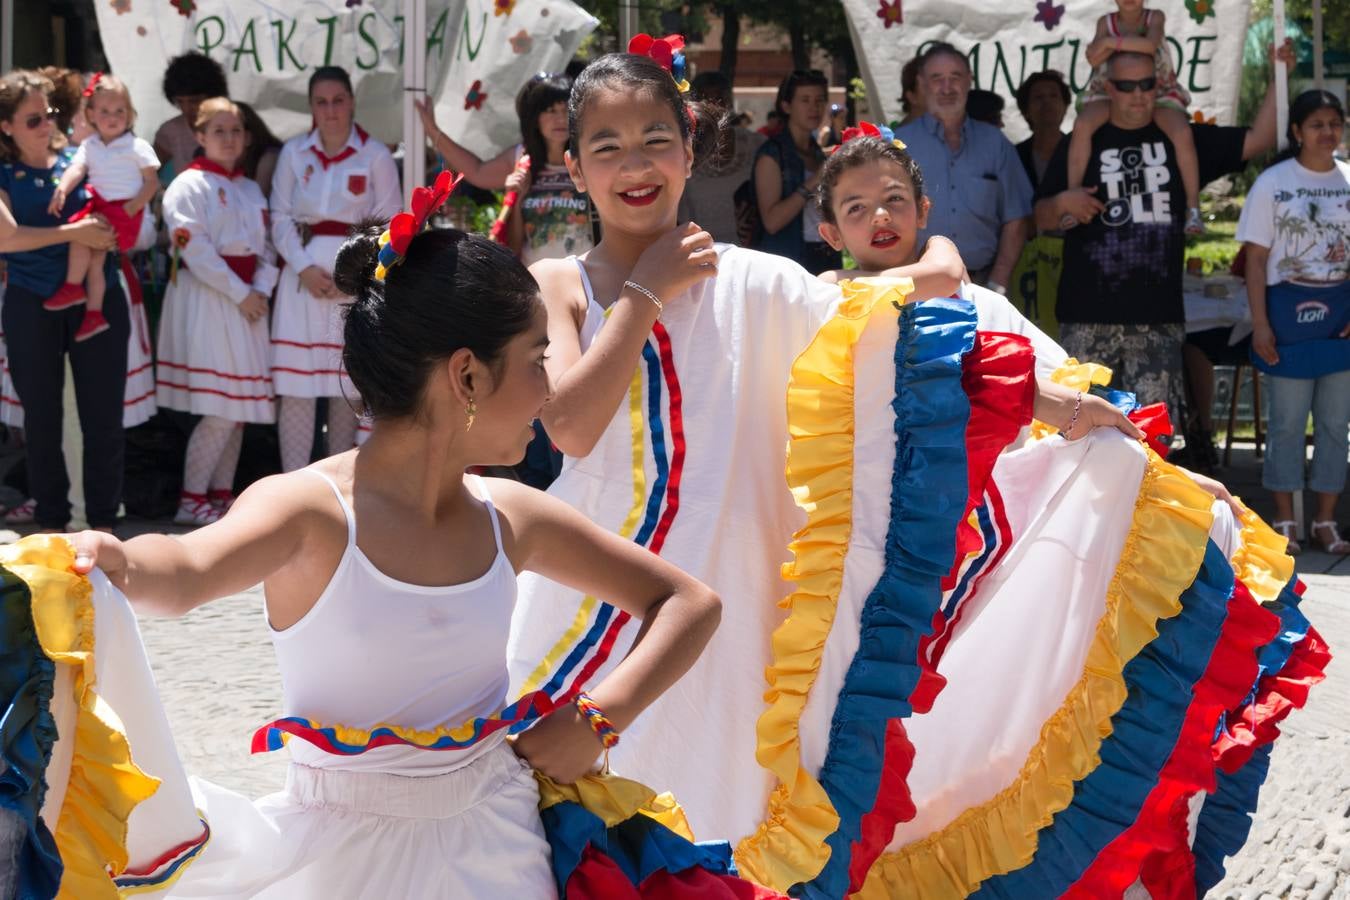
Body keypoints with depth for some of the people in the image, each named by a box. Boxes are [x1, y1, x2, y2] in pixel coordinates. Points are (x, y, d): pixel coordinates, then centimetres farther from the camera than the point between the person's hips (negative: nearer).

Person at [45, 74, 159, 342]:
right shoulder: (89, 146, 11)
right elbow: (76, 169, -4)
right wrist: (61, 190, -25)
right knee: (95, 255, -3)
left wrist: (132, 207, -16)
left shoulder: (137, 146, -2)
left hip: (124, 210, -5)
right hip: (99, 206, 5)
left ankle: (73, 287, -9)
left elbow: (151, 182, -2)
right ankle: (94, 312, 2)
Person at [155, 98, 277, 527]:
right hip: (206, 298, -7)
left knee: (238, 406, 7)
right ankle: (192, 499, -7)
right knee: (219, 409, -13)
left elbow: (266, 248, 15)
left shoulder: (251, 190, 17)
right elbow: (195, 250, -13)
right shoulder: (189, 186, -5)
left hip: (248, 299, 7)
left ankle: (222, 494, 14)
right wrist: (240, 293, -15)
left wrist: (262, 290, -4)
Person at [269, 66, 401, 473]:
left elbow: (388, 224, -1)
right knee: (296, 383, -4)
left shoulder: (375, 155, 0)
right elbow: (281, 218, 5)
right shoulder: (293, 153, 6)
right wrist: (304, 268, -9)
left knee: (349, 385, 1)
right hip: (303, 274, 1)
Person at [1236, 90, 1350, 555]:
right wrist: (1260, 324, -9)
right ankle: (1285, 521, 13)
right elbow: (1256, 259, -3)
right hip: (1289, 311, -2)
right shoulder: (1273, 183, -3)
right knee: (1287, 422, 4)